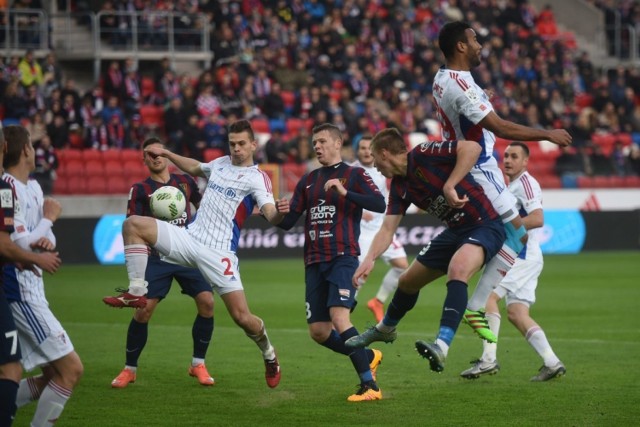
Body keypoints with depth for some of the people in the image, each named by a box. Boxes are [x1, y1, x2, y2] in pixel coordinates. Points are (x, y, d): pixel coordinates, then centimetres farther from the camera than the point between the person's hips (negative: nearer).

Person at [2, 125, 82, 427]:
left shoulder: (32, 187, 14)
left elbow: (45, 238, 15)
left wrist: (46, 240, -7)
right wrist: (48, 218, -8)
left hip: (30, 292, 10)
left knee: (54, 376, 12)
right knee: (71, 369, -11)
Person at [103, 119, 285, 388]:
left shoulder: (257, 178, -4)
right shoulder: (220, 164, 15)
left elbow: (271, 214, -19)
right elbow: (194, 168, 39)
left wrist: (280, 214, -42)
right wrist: (166, 154, 33)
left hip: (218, 254, -6)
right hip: (189, 239, 6)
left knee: (242, 317, -12)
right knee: (133, 224, -12)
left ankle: (269, 356, 20)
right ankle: (136, 292, -12)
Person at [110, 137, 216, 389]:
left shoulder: (185, 181, 9)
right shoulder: (140, 189, 1)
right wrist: (153, 221, -21)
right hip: (158, 257, -2)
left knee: (207, 302, -13)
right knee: (143, 309, -14)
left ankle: (198, 364, 3)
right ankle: (130, 369, 5)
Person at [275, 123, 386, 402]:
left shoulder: (353, 175, 2)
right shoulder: (308, 181, 17)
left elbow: (379, 204, -14)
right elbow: (288, 222, 16)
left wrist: (345, 193, -24)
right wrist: (281, 212, -7)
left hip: (342, 258, -6)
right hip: (314, 262, 6)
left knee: (339, 318, -24)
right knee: (318, 331, 2)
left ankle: (369, 385, -22)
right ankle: (368, 357, 25)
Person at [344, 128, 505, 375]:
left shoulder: (423, 155, -19)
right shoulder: (399, 186, 5)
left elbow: (472, 147, -29)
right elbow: (387, 229, 4)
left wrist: (449, 186, -30)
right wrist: (370, 259, -13)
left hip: (485, 227, -9)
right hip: (456, 231, 9)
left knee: (458, 269, -37)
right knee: (408, 281, 19)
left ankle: (442, 347, -48)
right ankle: (385, 330, 48)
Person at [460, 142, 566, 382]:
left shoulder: (526, 182, -9)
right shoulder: (512, 185, 23)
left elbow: (537, 219, -21)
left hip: (523, 256, -10)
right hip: (518, 256, 10)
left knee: (488, 296, -18)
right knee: (517, 314, 4)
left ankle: (488, 360, -23)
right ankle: (552, 363, 2)